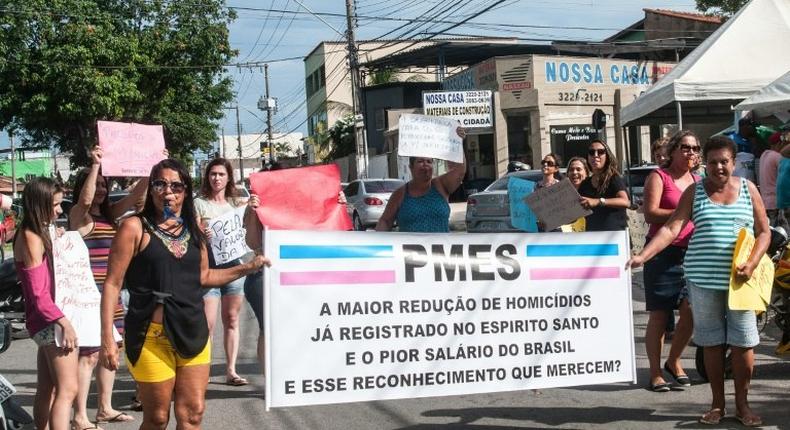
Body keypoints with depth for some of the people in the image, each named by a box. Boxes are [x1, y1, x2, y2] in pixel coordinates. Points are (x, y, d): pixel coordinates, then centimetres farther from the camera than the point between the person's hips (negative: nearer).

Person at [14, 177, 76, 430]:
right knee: (67, 390, -14)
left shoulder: (34, 233, 13)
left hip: (44, 323, 10)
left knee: (47, 390, 16)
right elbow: (39, 295, -22)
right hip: (49, 321, -10)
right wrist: (64, 323, -24)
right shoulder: (32, 239, -16)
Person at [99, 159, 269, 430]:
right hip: (152, 335, -5)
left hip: (193, 332, 5)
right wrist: (107, 339, -13)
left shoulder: (193, 227, 10)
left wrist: (248, 268, 13)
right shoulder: (135, 227, -6)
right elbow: (113, 284, -8)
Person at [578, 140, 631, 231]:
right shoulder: (585, 184, 14)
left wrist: (598, 201, -34)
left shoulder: (614, 179, -2)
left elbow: (626, 202, -22)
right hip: (591, 232, 5)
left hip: (614, 231, -5)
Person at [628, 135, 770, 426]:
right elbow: (671, 228, -4)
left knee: (743, 342, 1)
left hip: (739, 279, 0)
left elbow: (764, 232, 7)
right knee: (711, 343, 7)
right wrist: (643, 255, -18)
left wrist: (752, 263, -10)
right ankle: (717, 404, 18)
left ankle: (742, 404, 15)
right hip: (703, 279, 0)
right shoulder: (695, 192, 4)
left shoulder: (748, 189, 6)